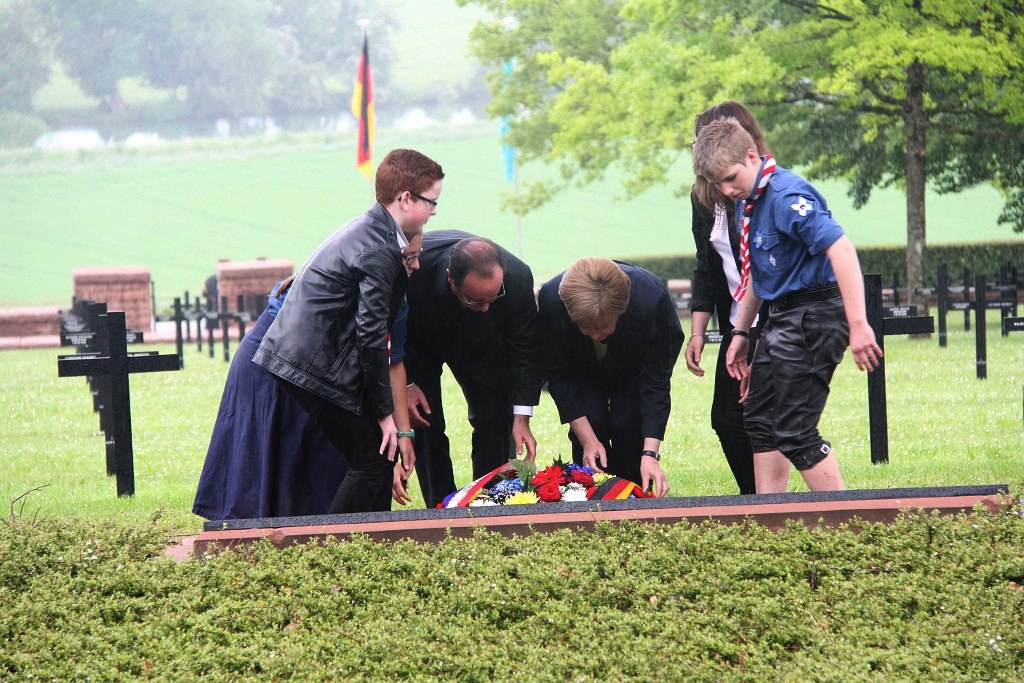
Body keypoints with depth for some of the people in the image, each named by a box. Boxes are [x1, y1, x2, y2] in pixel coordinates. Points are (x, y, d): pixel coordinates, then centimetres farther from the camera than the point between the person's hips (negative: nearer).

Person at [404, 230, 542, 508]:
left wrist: (521, 418, -22)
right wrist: (405, 383, -21)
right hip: (418, 346, -2)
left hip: (480, 348, 2)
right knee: (426, 425, -10)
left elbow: (522, 350, -20)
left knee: (495, 420, -6)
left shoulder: (518, 278, -36)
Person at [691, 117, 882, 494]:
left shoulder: (787, 196, -20)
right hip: (781, 320, 11)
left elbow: (841, 250, -29)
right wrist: (741, 332, 25)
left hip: (814, 316, -11)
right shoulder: (747, 202, 10)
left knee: (795, 433, -11)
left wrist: (858, 324, -34)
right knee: (760, 422, 15)